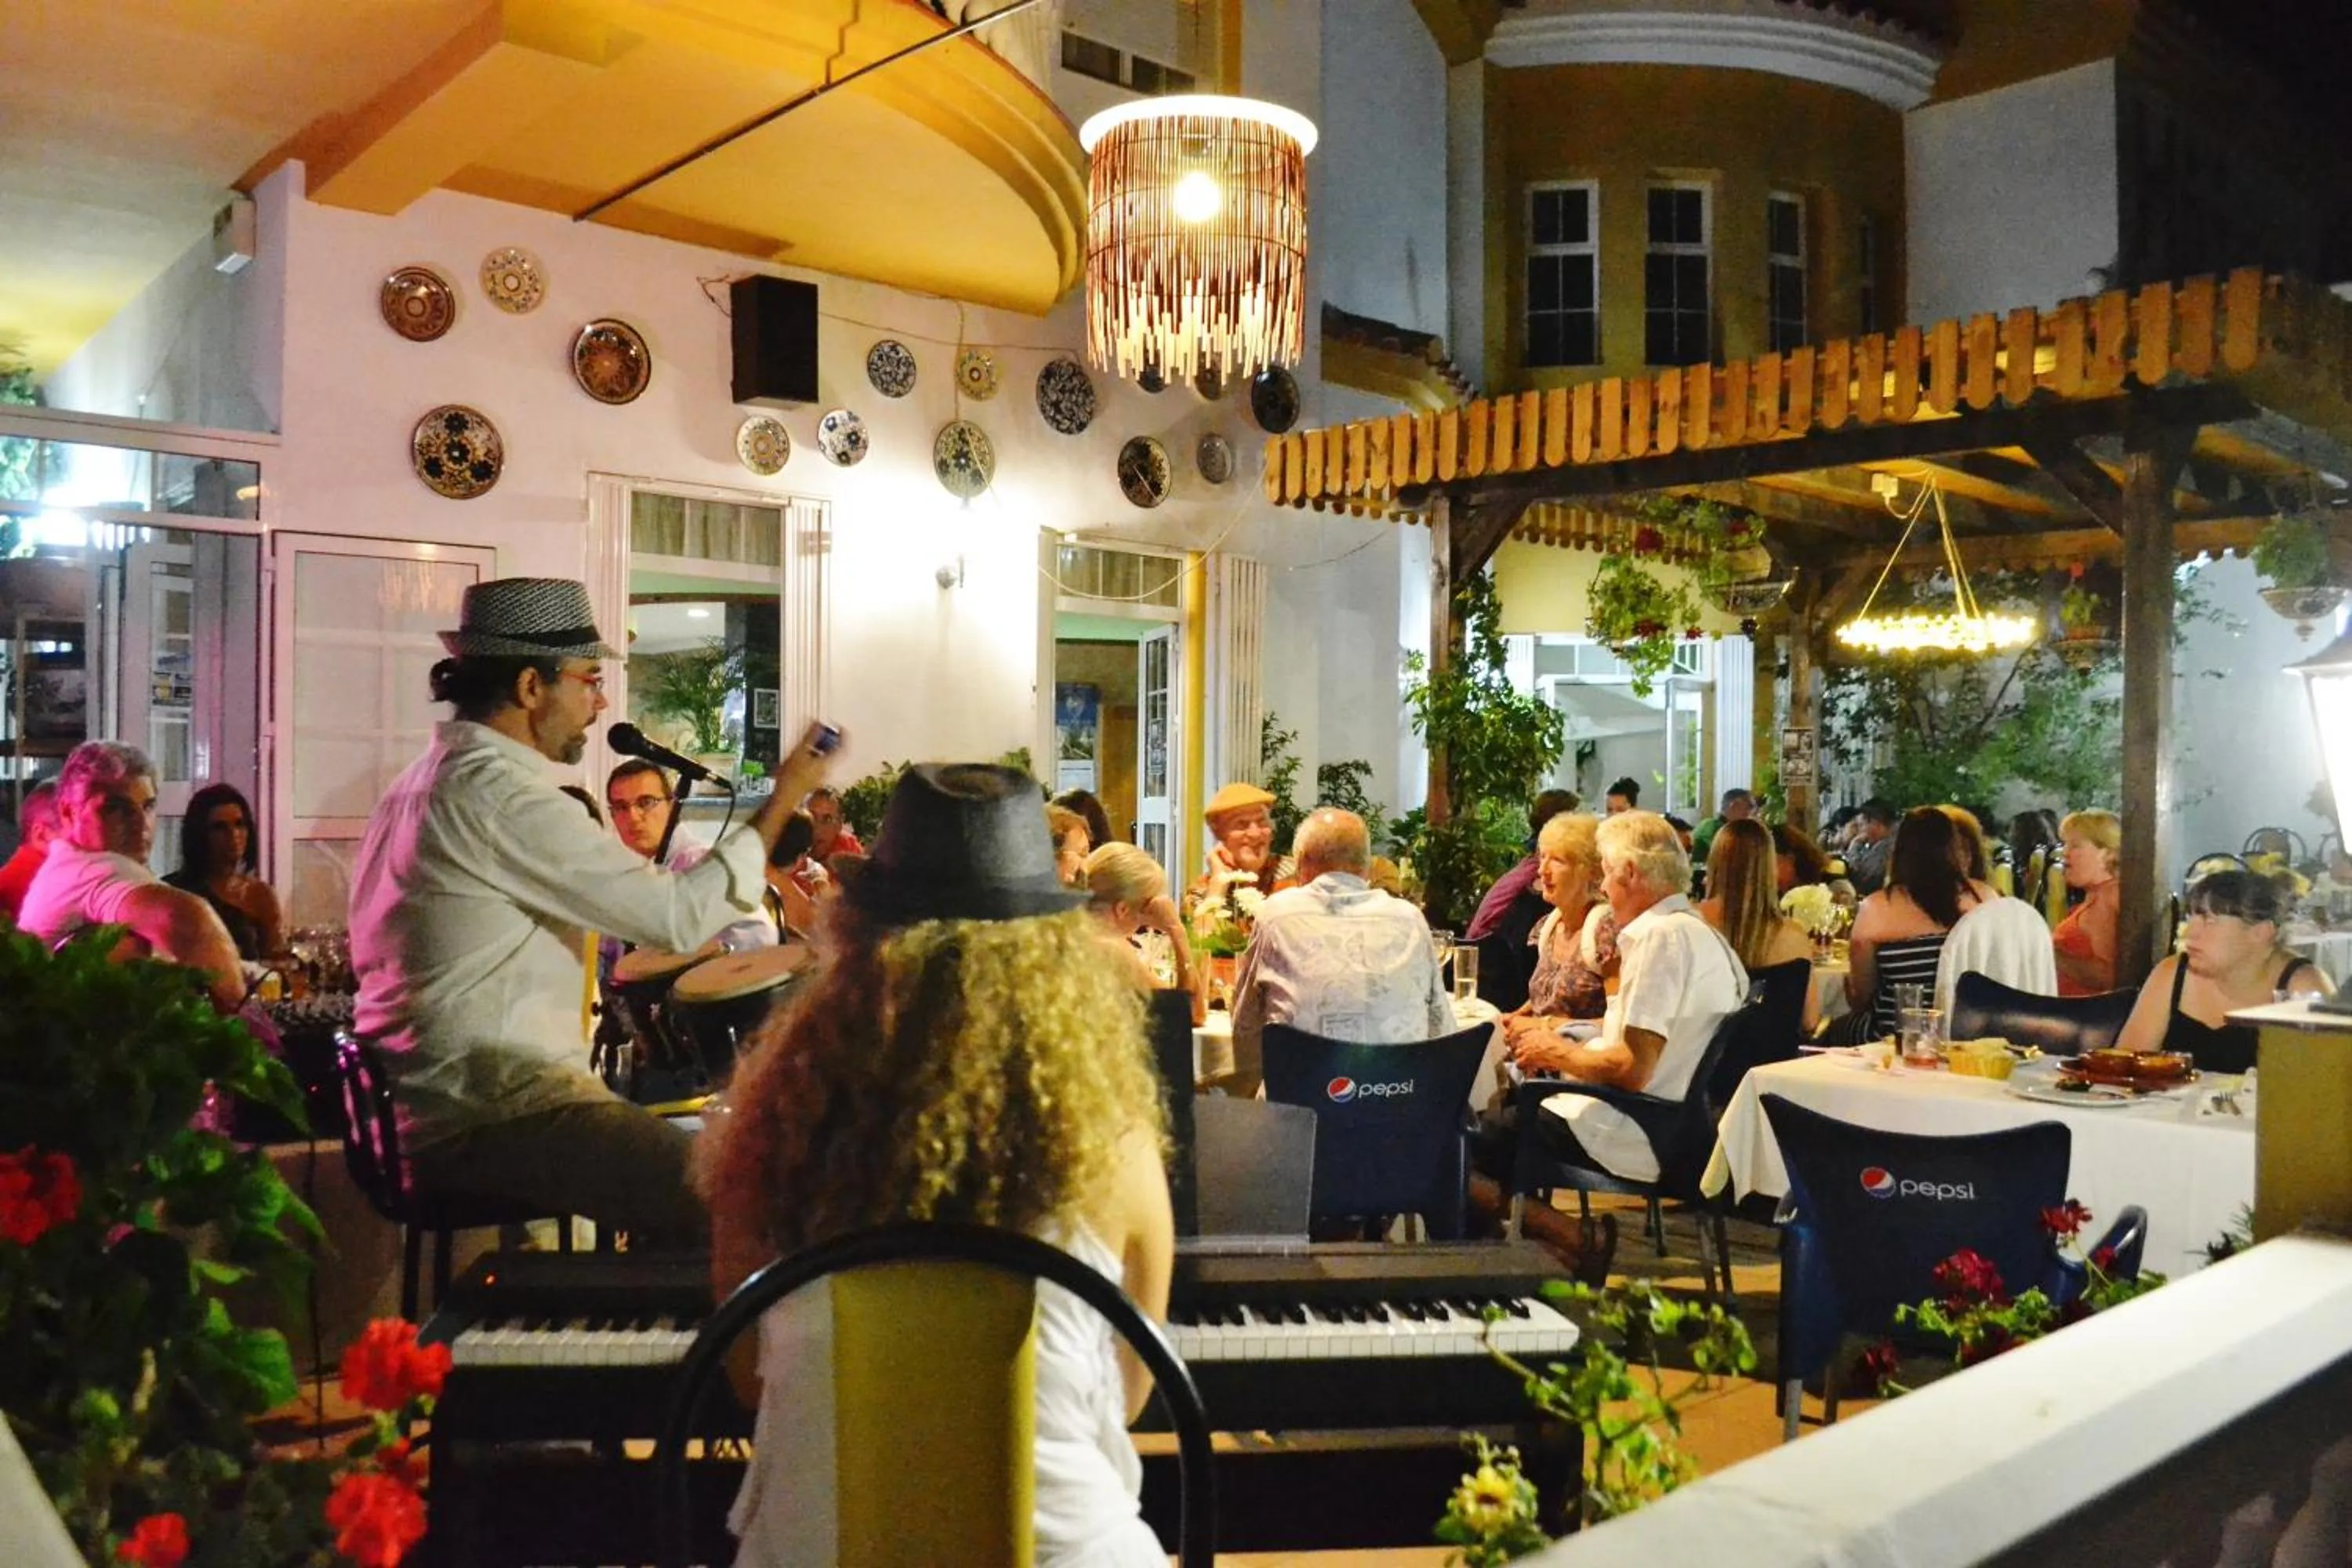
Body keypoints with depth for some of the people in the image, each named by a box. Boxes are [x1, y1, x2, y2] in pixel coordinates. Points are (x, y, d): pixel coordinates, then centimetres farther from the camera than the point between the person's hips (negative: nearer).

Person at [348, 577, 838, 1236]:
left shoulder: (433, 777, 16)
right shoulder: (496, 791, -17)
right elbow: (680, 914, -19)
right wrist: (782, 798, -8)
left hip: (440, 1106, 11)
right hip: (490, 1122, -11)